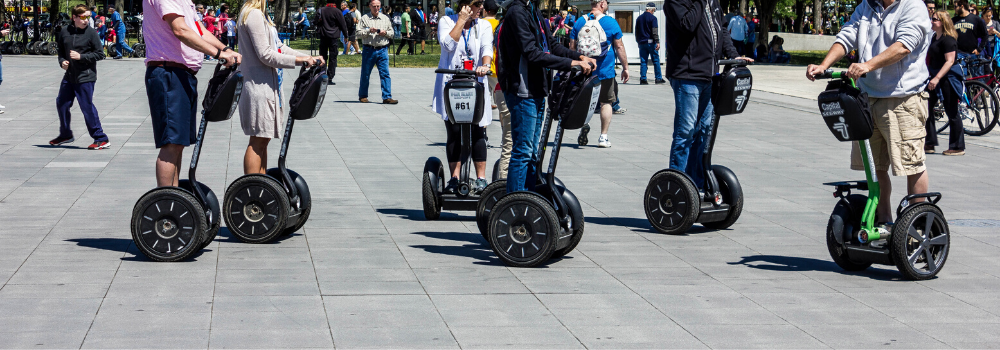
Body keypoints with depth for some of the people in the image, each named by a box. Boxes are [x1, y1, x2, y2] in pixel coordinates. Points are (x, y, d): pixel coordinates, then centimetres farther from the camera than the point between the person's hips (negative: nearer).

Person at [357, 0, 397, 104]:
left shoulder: (385, 18, 14)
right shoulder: (364, 18, 5)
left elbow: (391, 32, 17)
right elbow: (359, 32, -1)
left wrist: (385, 33, -4)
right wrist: (369, 31, -16)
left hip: (382, 50, 2)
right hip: (369, 50, -2)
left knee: (385, 73, -6)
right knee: (365, 73, 5)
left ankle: (387, 97, -7)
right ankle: (363, 96, 19)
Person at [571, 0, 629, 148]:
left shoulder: (580, 21, 2)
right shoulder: (610, 22, -6)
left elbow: (572, 46, 4)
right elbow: (619, 47, -5)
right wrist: (625, 67, 3)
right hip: (605, 70, -3)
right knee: (606, 102, 8)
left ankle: (584, 125, -6)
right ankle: (603, 137, 8)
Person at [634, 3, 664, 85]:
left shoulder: (639, 18, 12)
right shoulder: (652, 18, -7)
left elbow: (636, 32, 18)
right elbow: (655, 32, -14)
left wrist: (638, 42, 25)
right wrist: (657, 42, -14)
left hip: (642, 43, 5)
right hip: (651, 42, -5)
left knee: (643, 62, 5)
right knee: (656, 60, 3)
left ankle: (642, 79, -1)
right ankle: (658, 78, 4)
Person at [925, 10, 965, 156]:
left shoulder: (948, 39, -15)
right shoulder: (935, 38, 13)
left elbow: (950, 61, -22)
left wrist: (937, 78, -28)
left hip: (947, 78, -10)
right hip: (935, 78, 10)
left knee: (952, 113, -2)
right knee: (926, 109, 8)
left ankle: (958, 147, 5)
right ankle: (929, 144, 16)